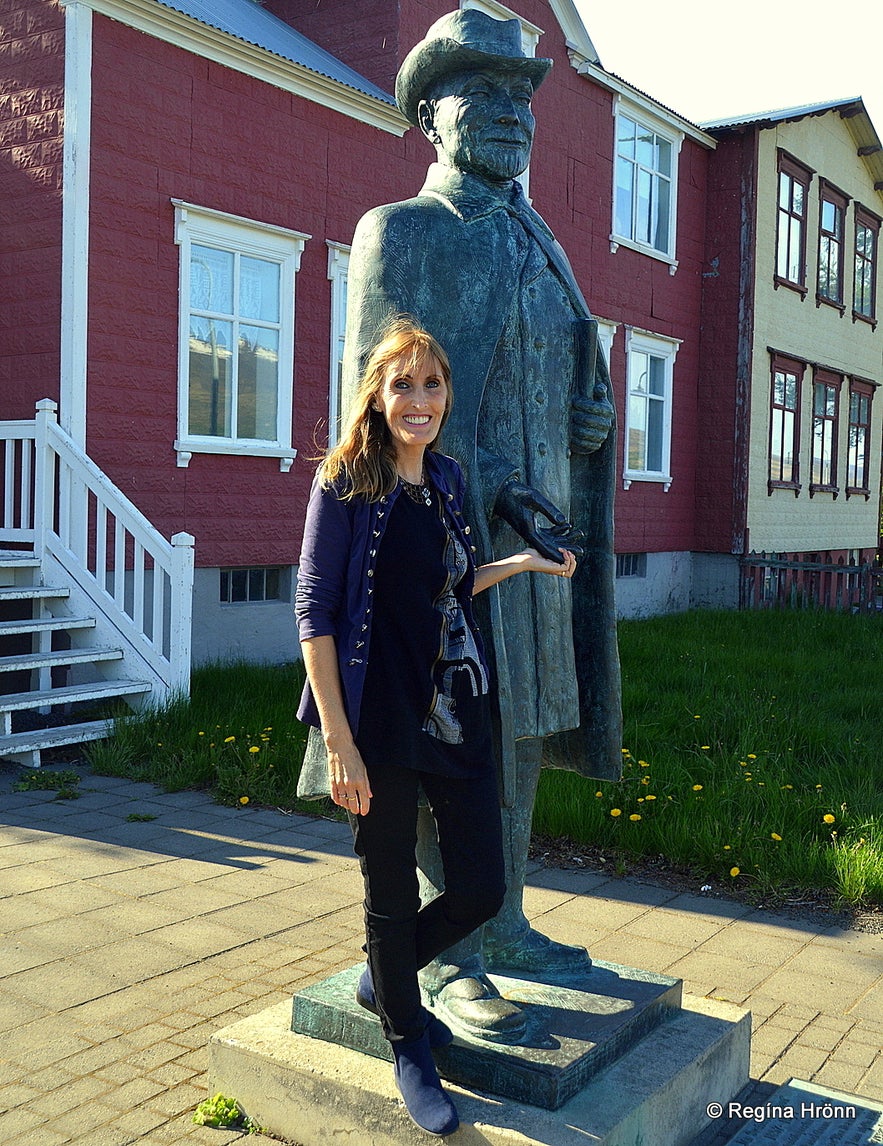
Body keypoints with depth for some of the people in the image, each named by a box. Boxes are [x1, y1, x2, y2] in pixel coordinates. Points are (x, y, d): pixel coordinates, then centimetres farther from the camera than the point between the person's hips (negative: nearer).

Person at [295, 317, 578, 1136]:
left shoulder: (446, 478, 9)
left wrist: (522, 563, 12)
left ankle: (381, 979, 38)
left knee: (481, 890, 9)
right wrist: (339, 743, -16)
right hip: (380, 722, -6)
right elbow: (315, 610, -12)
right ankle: (408, 1047, 34)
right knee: (392, 897, 9)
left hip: (456, 713, 6)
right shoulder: (345, 482, -9)